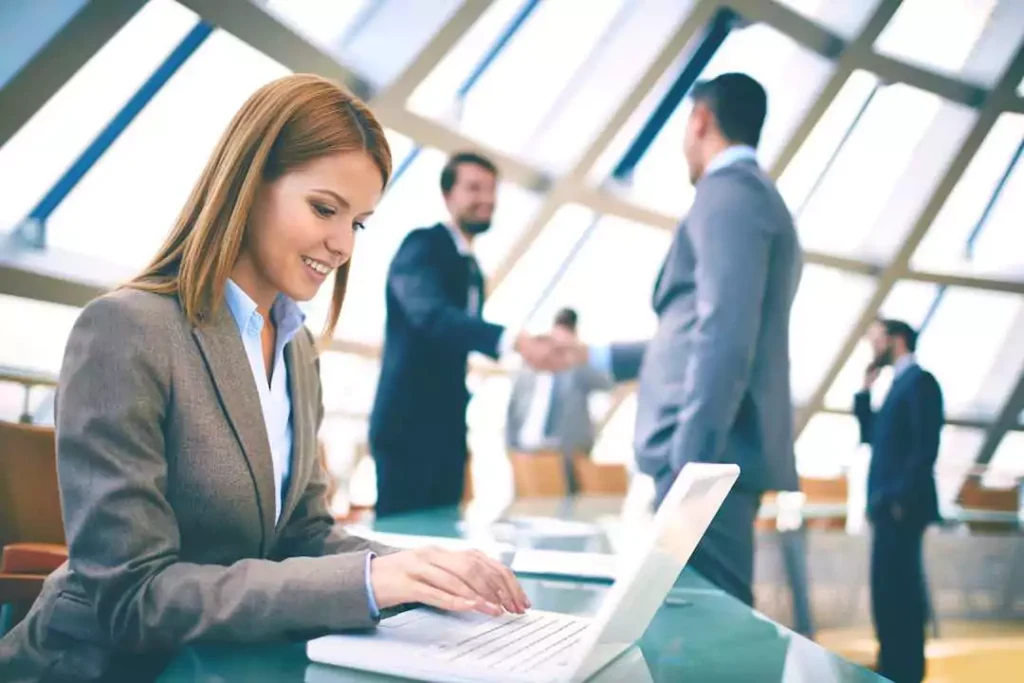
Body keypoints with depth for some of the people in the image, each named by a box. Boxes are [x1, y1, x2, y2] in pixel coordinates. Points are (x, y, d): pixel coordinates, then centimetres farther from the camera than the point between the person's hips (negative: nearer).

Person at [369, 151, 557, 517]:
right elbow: (431, 313, -28)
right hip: (408, 424, -8)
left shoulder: (473, 270, 17)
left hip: (449, 430, 8)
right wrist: (514, 340, -41)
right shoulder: (422, 246, -9)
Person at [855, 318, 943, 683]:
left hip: (901, 505, -9)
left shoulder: (920, 380, -6)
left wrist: (902, 497, -19)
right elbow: (871, 436, 20)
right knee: (889, 589, 11)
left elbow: (926, 445, -16)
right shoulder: (899, 385, 21)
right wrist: (865, 391, 13)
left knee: (897, 589, -8)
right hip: (888, 505, 9)